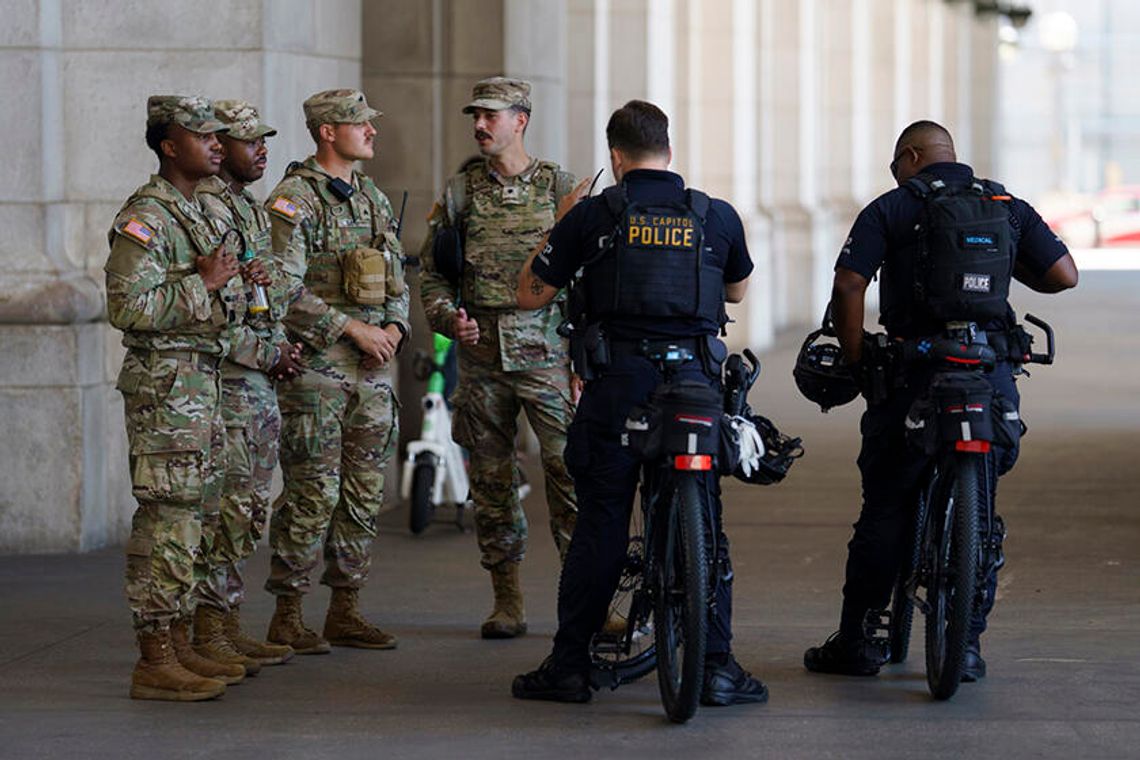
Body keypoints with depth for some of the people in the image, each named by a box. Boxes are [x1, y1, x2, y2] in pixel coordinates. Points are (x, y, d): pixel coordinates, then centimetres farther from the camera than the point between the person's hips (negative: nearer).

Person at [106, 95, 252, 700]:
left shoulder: (193, 211, 17)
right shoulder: (145, 218, -14)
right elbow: (128, 307, -23)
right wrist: (204, 285, -17)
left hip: (200, 381, 10)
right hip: (164, 382, -10)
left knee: (197, 516, 12)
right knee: (166, 519, -9)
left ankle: (178, 648, 19)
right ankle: (155, 661, -7)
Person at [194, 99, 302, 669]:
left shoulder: (252, 209, 18)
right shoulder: (205, 211, -13)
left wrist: (282, 349, 11)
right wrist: (267, 353, -14)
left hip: (261, 380, 10)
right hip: (228, 381, -10)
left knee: (251, 509, 11)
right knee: (229, 509, -9)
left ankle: (229, 625, 17)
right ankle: (208, 631, -5)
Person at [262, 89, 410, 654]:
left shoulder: (375, 200, 15)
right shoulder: (292, 200, -8)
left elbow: (398, 282, 20)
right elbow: (283, 290, -16)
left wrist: (394, 328, 0)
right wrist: (352, 327, -17)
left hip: (372, 371, 7)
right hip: (316, 367, -7)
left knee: (364, 493, 8)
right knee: (311, 493, -7)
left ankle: (346, 611, 16)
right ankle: (288, 616, 1)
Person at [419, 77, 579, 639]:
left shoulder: (558, 187, 3)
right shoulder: (460, 191, 9)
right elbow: (433, 272, 13)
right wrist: (449, 318, -8)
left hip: (545, 352, -3)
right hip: (480, 355, 3)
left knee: (570, 470, -10)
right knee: (491, 480, 6)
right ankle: (507, 602, 15)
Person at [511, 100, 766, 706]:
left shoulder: (592, 215, 0)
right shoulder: (717, 217, 7)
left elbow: (530, 294, 7)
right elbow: (737, 290, 25)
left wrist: (558, 229, 19)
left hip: (617, 383, -1)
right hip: (697, 380, 1)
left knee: (600, 525, 3)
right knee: (703, 526, 7)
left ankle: (569, 666, 7)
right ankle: (716, 666, 5)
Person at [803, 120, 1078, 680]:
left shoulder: (891, 209, 2)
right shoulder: (1009, 206, 11)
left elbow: (849, 284, -10)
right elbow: (1064, 275, 4)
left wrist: (855, 359, -1)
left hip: (916, 375, -3)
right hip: (992, 372, 3)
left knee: (884, 510, 5)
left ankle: (858, 640, 8)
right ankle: (967, 644, 9)